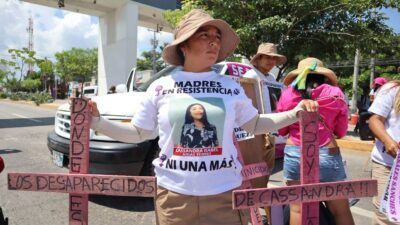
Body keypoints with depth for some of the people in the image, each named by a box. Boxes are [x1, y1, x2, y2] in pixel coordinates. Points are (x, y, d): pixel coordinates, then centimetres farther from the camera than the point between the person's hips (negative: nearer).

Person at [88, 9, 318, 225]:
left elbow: (255, 124, 13)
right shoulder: (160, 88, -1)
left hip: (225, 192, 1)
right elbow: (137, 134, 7)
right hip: (174, 194, 0)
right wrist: (97, 120, -3)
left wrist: (296, 113, 4)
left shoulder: (231, 87, 2)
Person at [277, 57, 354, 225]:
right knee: (340, 211, 14)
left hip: (294, 153, 1)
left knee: (297, 209, 9)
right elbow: (341, 131, 8)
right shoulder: (335, 93, 2)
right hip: (327, 154, 0)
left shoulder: (287, 94, 3)